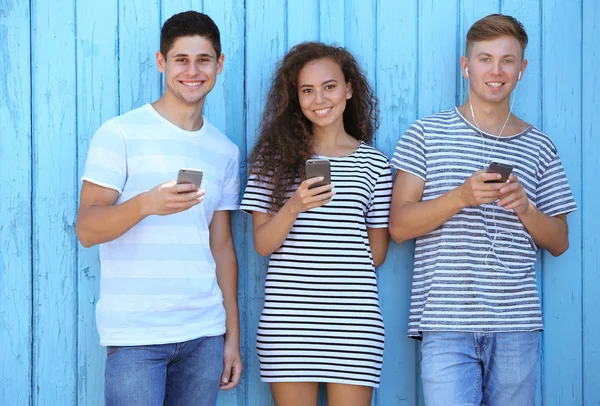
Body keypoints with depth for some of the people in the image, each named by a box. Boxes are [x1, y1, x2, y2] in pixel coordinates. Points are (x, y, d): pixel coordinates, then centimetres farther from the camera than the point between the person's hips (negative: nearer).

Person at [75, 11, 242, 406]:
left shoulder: (225, 151, 12)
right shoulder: (120, 133, -3)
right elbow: (87, 230, -9)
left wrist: (233, 336, 12)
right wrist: (146, 203, -27)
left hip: (204, 335, 4)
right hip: (136, 335, -4)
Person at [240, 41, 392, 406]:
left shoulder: (374, 163, 6)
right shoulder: (276, 155, 5)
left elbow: (377, 253, 12)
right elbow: (263, 244, -1)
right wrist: (295, 206, -16)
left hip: (354, 321, 0)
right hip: (288, 320, 0)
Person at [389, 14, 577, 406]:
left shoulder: (539, 147, 12)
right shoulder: (427, 134, 5)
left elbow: (559, 242, 13)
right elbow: (399, 226, -1)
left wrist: (524, 207, -7)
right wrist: (461, 197, -16)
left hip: (517, 327, 3)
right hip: (446, 326, -2)